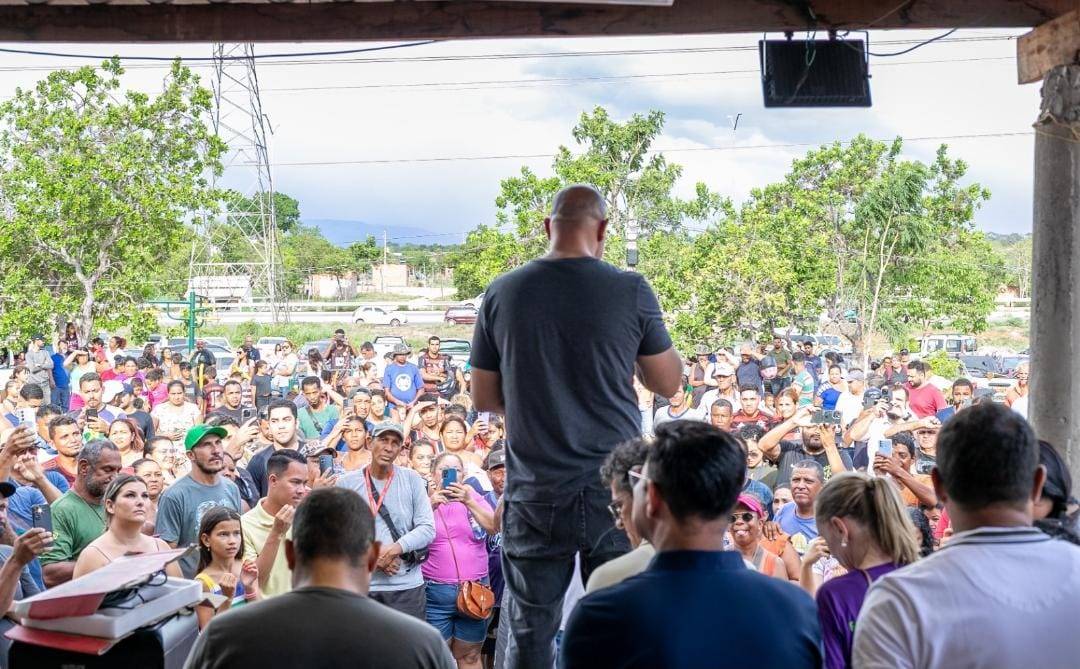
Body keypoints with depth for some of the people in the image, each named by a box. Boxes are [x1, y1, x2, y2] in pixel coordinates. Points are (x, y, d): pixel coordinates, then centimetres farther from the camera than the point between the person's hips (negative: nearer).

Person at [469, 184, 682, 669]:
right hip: (616, 485, -1)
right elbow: (669, 384, 4)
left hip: (534, 489, 1)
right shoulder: (630, 290, -6)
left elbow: (483, 399, 7)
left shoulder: (502, 293, 0)